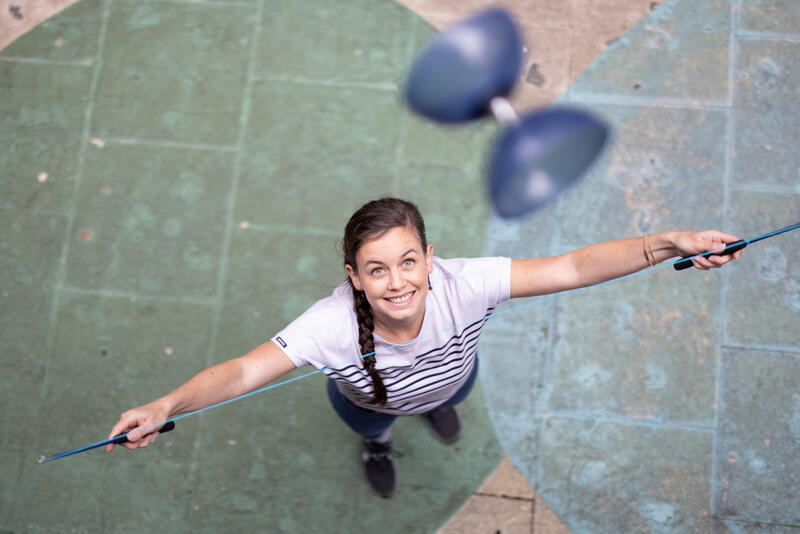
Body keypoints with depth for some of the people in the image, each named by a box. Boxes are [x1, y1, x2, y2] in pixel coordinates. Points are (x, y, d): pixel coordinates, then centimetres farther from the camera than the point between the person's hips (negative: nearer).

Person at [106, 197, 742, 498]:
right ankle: (378, 444, 74)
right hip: (367, 395, -1)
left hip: (449, 368, 1)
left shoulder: (463, 284, -47)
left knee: (453, 393, 38)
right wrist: (165, 407, -66)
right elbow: (243, 371, -51)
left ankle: (436, 403, 77)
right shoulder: (334, 323, -49)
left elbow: (572, 267, -50)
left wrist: (670, 244, -59)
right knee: (370, 422, 35)